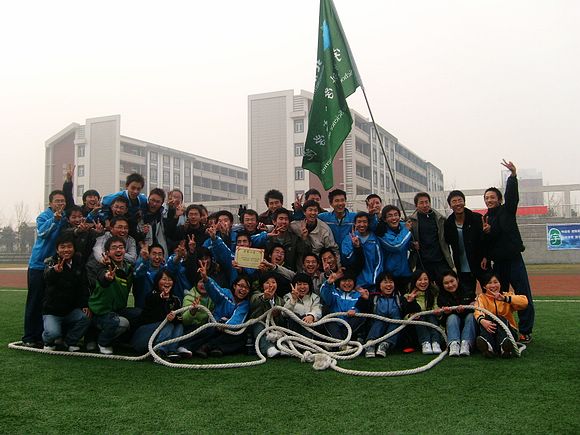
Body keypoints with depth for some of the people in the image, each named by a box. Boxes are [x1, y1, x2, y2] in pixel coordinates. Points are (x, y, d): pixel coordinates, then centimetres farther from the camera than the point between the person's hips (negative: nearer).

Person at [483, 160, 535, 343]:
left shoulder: (507, 210, 3)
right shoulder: (484, 219, 11)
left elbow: (512, 195, -15)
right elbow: (483, 243, 8)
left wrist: (513, 175, -26)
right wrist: (485, 232, -12)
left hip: (514, 259, -4)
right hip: (498, 263, 4)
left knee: (523, 296, -5)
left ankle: (525, 332, 0)